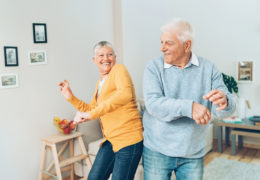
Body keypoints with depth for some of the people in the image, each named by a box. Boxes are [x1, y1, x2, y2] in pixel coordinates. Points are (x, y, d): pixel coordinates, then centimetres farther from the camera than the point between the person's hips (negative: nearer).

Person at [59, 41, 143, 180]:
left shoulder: (119, 70, -7)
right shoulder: (100, 82, 17)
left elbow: (125, 94, -28)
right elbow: (91, 109, 26)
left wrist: (91, 114, -31)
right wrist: (71, 97, 16)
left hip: (128, 138, -8)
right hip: (111, 140, 8)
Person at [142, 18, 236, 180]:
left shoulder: (208, 68, -1)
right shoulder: (154, 67, -6)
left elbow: (226, 110, -6)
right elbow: (153, 104, -19)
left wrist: (224, 101, -30)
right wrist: (189, 107, -34)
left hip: (193, 154, 2)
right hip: (157, 150, -1)